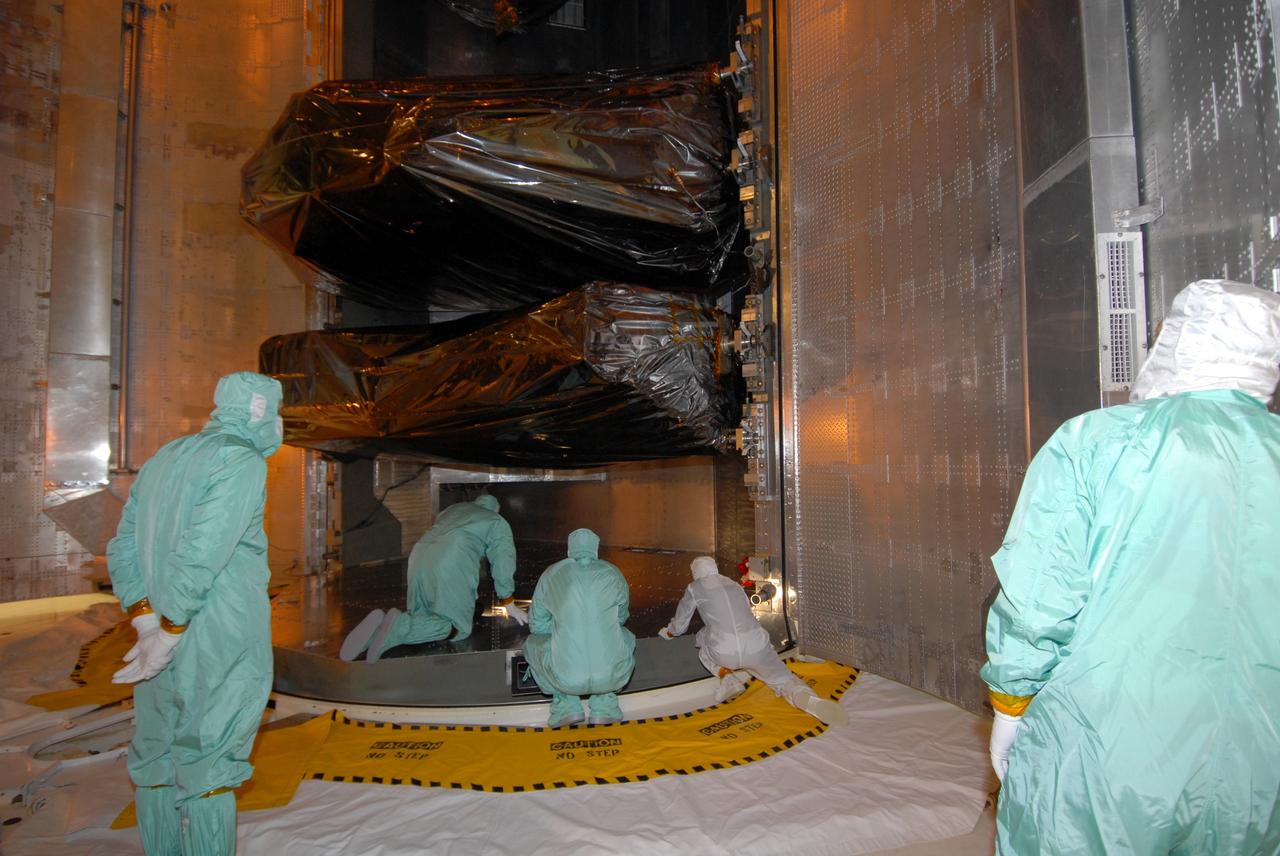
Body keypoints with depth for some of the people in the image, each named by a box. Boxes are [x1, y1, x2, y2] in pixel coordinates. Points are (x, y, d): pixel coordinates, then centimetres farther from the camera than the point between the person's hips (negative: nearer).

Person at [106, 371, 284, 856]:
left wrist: (148, 625, 2)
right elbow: (201, 554, -22)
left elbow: (124, 551, 10)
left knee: (158, 761, 17)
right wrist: (168, 636, -15)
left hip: (166, 640, 8)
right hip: (222, 647, -8)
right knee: (208, 771, 2)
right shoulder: (242, 461, -14)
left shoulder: (161, 461, 13)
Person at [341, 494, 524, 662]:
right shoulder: (497, 523, 20)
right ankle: (399, 625, -22)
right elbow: (503, 564, 15)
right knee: (456, 626, 0)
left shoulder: (452, 509, 36)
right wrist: (510, 606, 23)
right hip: (452, 564, -6)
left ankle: (383, 625, -11)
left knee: (424, 615, 18)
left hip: (420, 555, 6)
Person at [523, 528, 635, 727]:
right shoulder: (613, 573, 7)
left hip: (566, 679, -1)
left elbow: (537, 624, 15)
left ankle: (566, 703, 11)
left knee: (533, 642, 28)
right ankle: (604, 704, 16)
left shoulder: (551, 574, 5)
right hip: (613, 676, 1)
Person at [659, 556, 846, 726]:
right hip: (757, 649, 2)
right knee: (784, 679, 15)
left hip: (724, 654, -2)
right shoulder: (734, 585, 25)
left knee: (704, 648, 30)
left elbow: (679, 626, 22)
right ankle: (808, 699, -20)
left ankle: (728, 677, 2)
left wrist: (667, 632, 46)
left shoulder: (694, 589, 12)